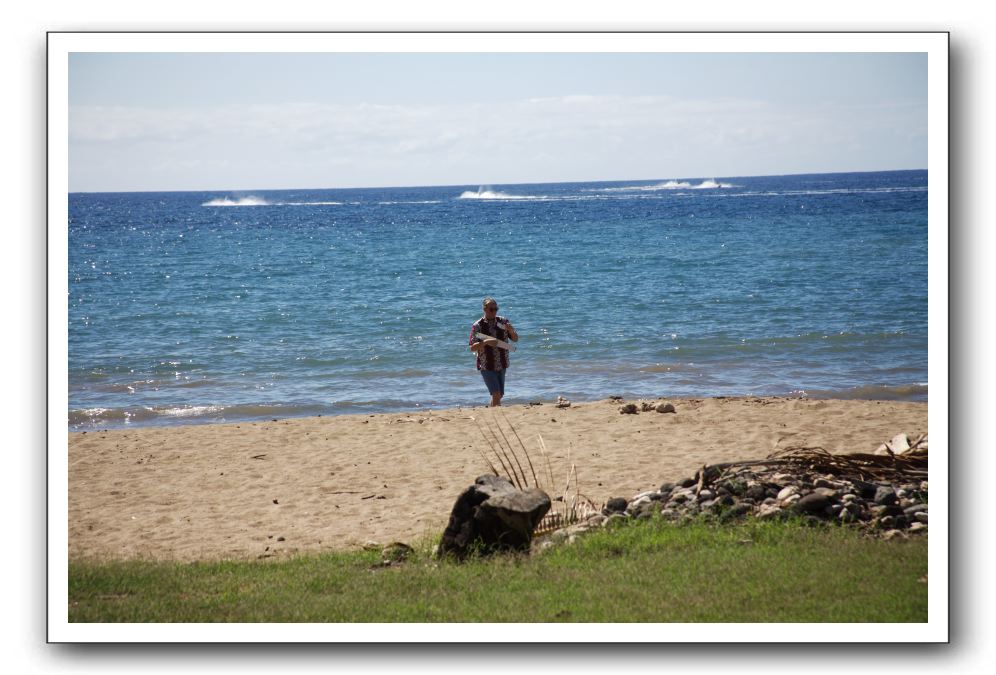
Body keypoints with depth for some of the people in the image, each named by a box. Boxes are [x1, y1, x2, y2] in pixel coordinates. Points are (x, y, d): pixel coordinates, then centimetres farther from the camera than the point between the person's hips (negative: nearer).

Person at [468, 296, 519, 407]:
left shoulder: (503, 322, 2)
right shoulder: (478, 326, -8)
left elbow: (515, 339, 6)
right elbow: (472, 348, -10)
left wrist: (511, 330, -15)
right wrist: (485, 342, -27)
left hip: (501, 365, 5)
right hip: (486, 366, -5)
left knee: (500, 394, 11)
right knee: (496, 394, -16)